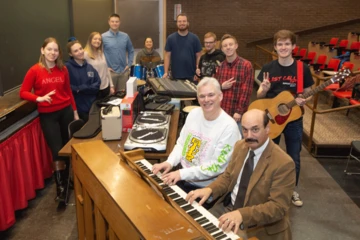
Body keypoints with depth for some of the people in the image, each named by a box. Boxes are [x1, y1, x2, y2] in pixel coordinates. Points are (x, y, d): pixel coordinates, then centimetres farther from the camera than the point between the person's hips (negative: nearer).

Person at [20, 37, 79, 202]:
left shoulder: (63, 69, 4)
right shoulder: (34, 71, -6)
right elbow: (23, 93, -3)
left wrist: (75, 112, 14)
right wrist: (39, 98, -22)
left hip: (66, 111, 3)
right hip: (47, 115, -3)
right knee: (57, 151, -4)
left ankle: (70, 180, 28)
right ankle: (60, 187, 10)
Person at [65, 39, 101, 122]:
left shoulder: (89, 67, 8)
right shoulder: (67, 67, -9)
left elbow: (97, 85, 1)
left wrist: (80, 88, -14)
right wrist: (89, 87, -17)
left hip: (92, 107, 5)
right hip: (78, 108, -5)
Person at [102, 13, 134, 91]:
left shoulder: (125, 36, 6)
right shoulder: (103, 37, -5)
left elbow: (131, 51, 16)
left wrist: (129, 64, 6)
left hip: (124, 71, 3)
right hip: (110, 72, -3)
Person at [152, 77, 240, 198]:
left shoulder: (229, 126, -18)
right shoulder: (194, 113, 1)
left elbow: (217, 166, -20)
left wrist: (183, 173, -24)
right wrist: (170, 162, -9)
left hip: (205, 188, -5)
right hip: (182, 176, 6)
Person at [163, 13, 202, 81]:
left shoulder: (194, 38, 2)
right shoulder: (171, 38, 2)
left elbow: (198, 56, 3)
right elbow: (167, 55, 2)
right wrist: (166, 72, -6)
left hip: (191, 76, 0)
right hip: (175, 75, 0)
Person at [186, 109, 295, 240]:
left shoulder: (284, 163, -21)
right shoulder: (240, 146, -1)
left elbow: (278, 207, -23)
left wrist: (242, 214, -36)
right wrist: (209, 189, -11)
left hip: (257, 225, -5)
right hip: (228, 207, 6)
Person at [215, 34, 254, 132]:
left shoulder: (246, 65, -6)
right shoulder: (219, 66, 9)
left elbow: (246, 90, -10)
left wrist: (239, 111, -15)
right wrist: (221, 87, -7)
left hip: (237, 113, -4)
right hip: (221, 112, 4)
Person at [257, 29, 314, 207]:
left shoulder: (303, 69, -7)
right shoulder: (268, 68, -5)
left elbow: (308, 93, 2)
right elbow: (260, 96, -1)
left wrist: (303, 100, -20)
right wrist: (264, 89, -23)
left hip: (294, 120, 0)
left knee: (294, 158, 12)